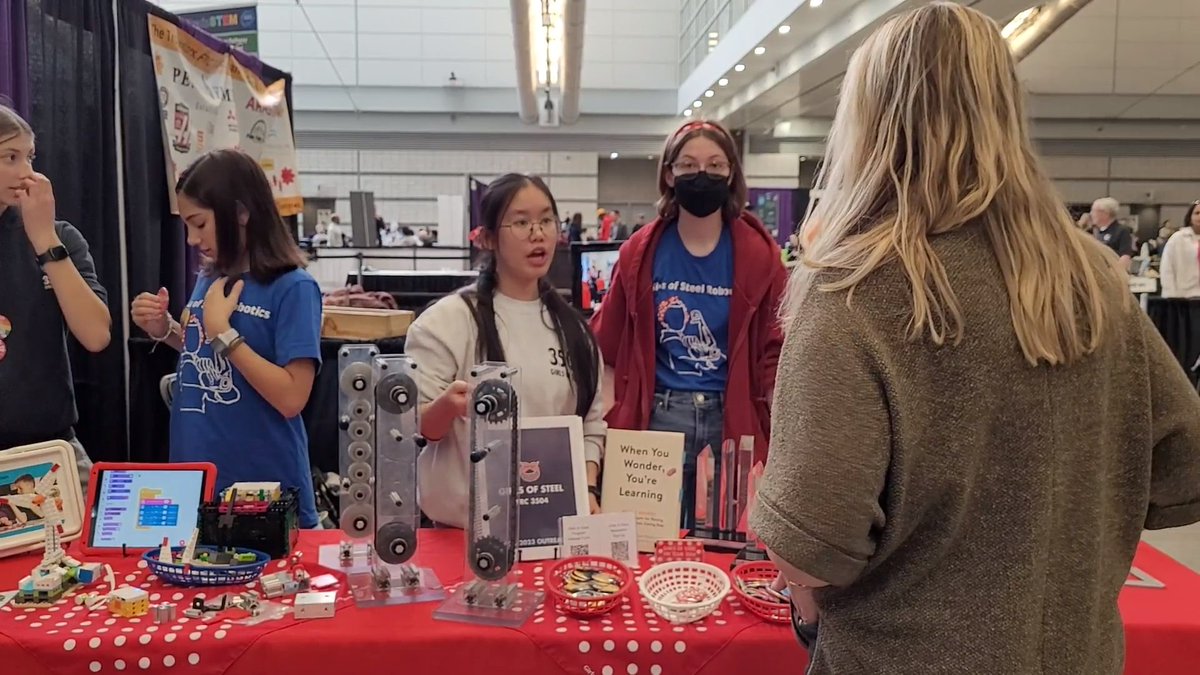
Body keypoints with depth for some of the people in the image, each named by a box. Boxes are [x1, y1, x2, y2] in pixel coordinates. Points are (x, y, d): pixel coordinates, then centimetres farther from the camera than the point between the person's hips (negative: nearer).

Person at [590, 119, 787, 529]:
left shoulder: (759, 255, 1)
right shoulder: (641, 253, 3)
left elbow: (774, 354, 1)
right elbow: (607, 347, 7)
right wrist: (610, 424, 0)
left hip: (731, 421, 0)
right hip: (656, 418, 0)